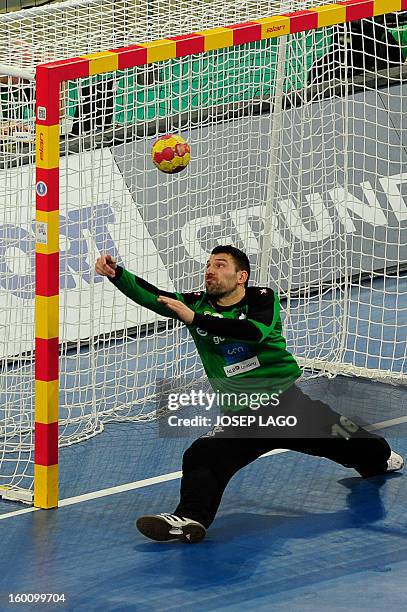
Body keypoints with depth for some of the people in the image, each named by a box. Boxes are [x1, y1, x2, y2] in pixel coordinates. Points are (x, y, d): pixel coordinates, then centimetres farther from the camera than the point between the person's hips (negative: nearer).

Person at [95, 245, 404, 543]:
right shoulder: (198, 303, 4)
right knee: (201, 457, -24)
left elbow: (255, 332, -26)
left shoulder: (263, 299, -5)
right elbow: (150, 295, -9)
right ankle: (190, 518, -37)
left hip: (289, 402, -1)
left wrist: (195, 319, -34)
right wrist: (117, 274, -28)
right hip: (241, 416, 1)